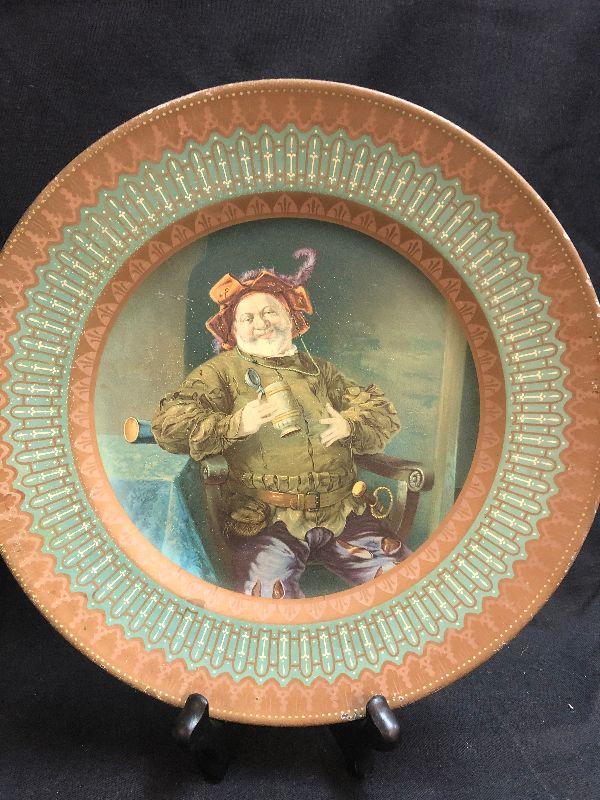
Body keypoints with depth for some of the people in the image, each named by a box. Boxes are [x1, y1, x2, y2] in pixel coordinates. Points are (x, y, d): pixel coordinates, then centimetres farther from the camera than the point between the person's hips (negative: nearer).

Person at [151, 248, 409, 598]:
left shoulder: (318, 369, 25)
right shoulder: (223, 370, 12)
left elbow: (384, 412, 22)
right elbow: (169, 425, -1)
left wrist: (350, 425, 0)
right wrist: (237, 424, -14)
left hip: (343, 513, 4)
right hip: (268, 520, -4)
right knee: (270, 594, -30)